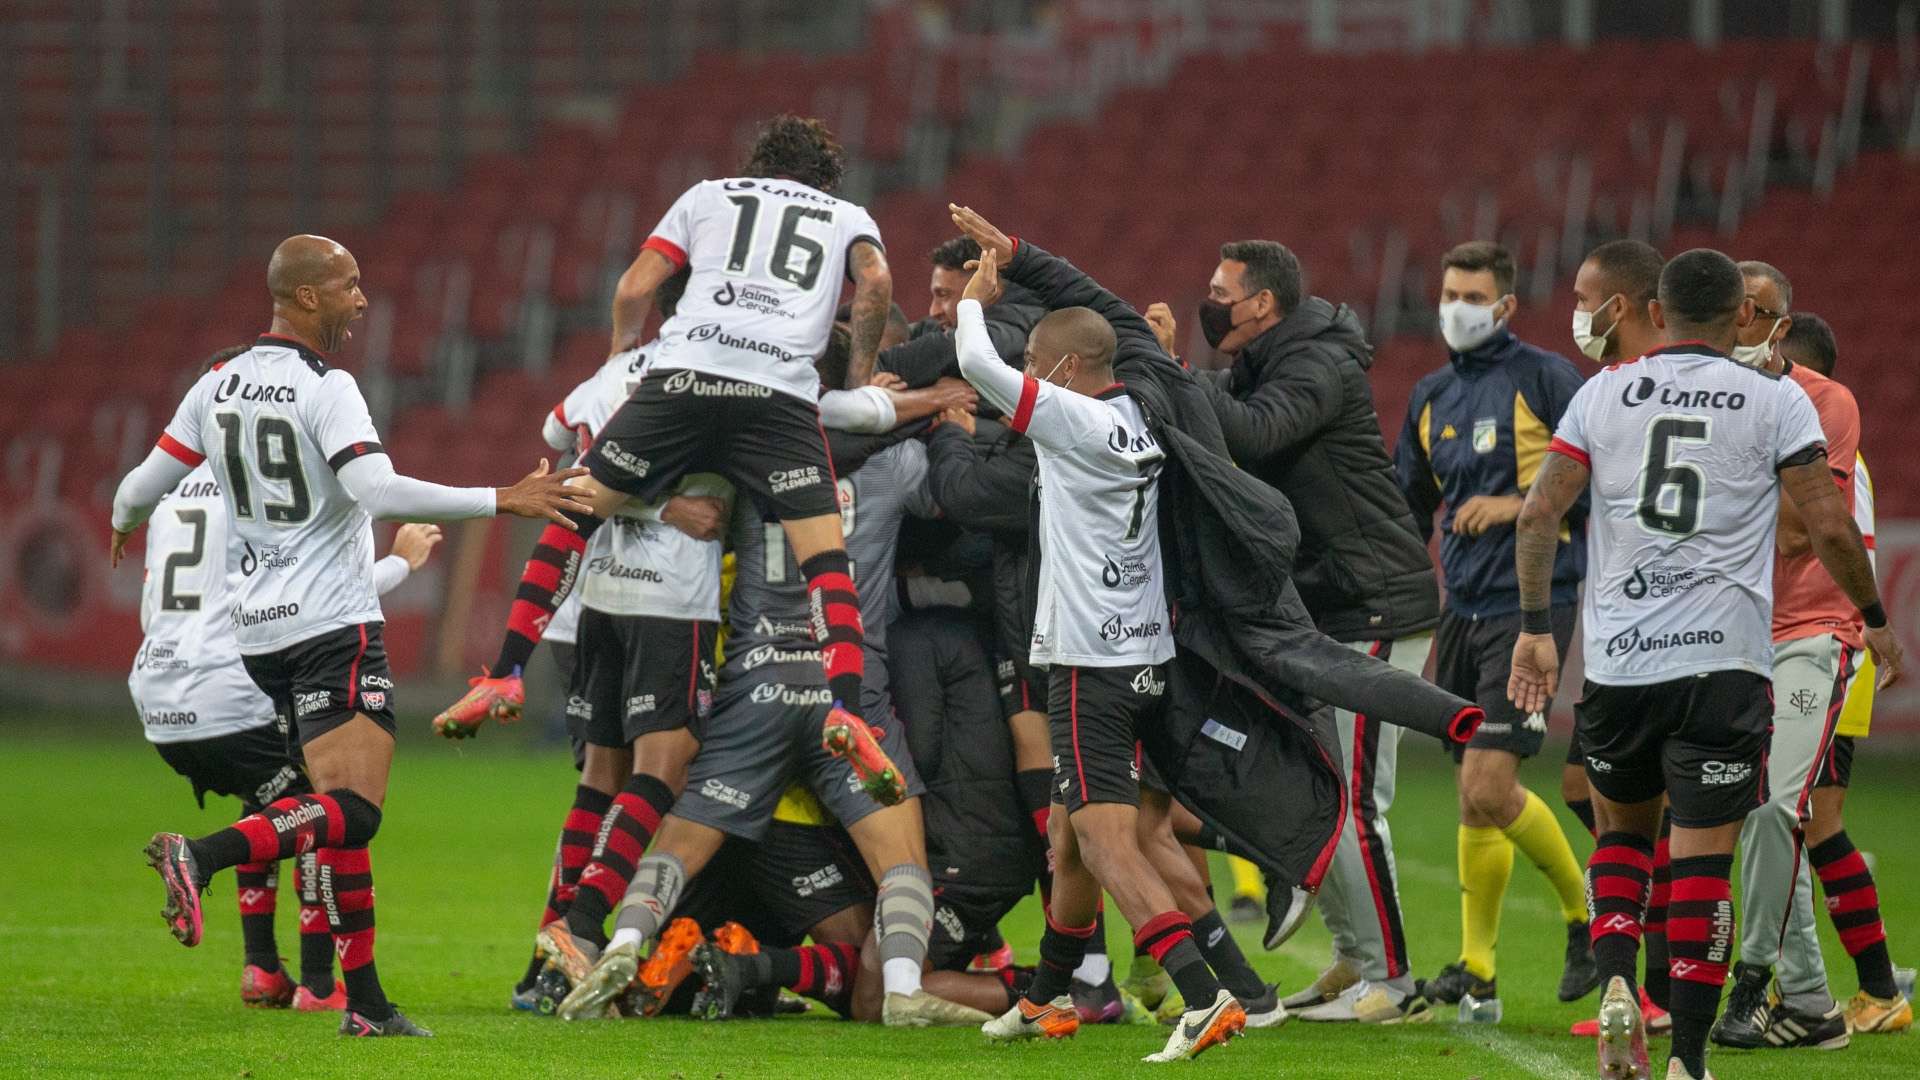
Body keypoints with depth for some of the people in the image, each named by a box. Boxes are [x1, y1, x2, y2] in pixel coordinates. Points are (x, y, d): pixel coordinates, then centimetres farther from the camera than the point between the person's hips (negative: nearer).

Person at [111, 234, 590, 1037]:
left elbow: (143, 487, 17)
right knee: (353, 811, -14)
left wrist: (124, 524, 41)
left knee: (344, 807, 12)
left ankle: (365, 999, 8)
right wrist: (504, 501, -21)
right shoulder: (325, 390, -12)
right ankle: (203, 857, -33)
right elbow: (379, 491, -24)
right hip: (331, 624, -8)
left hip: (258, 631, 8)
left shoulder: (218, 388, 10)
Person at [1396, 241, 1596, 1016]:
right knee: (1475, 796, 7)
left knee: (1488, 790, -15)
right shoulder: (1432, 397, 15)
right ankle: (1476, 969, 12)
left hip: (1529, 602, -7)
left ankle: (1589, 909, 5)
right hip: (1463, 605, 7)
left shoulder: (1544, 378, -5)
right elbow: (1409, 505, 24)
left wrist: (1521, 503, -16)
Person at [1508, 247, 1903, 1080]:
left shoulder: (1602, 394, 7)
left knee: (1622, 829, 21)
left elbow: (1539, 514, 2)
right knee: (1703, 859, -1)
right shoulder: (1774, 401, 1)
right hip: (1721, 659, -2)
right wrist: (1874, 619, 12)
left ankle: (1616, 983, -3)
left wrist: (1534, 627, 8)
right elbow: (1829, 526, -2)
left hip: (1616, 661, 2)